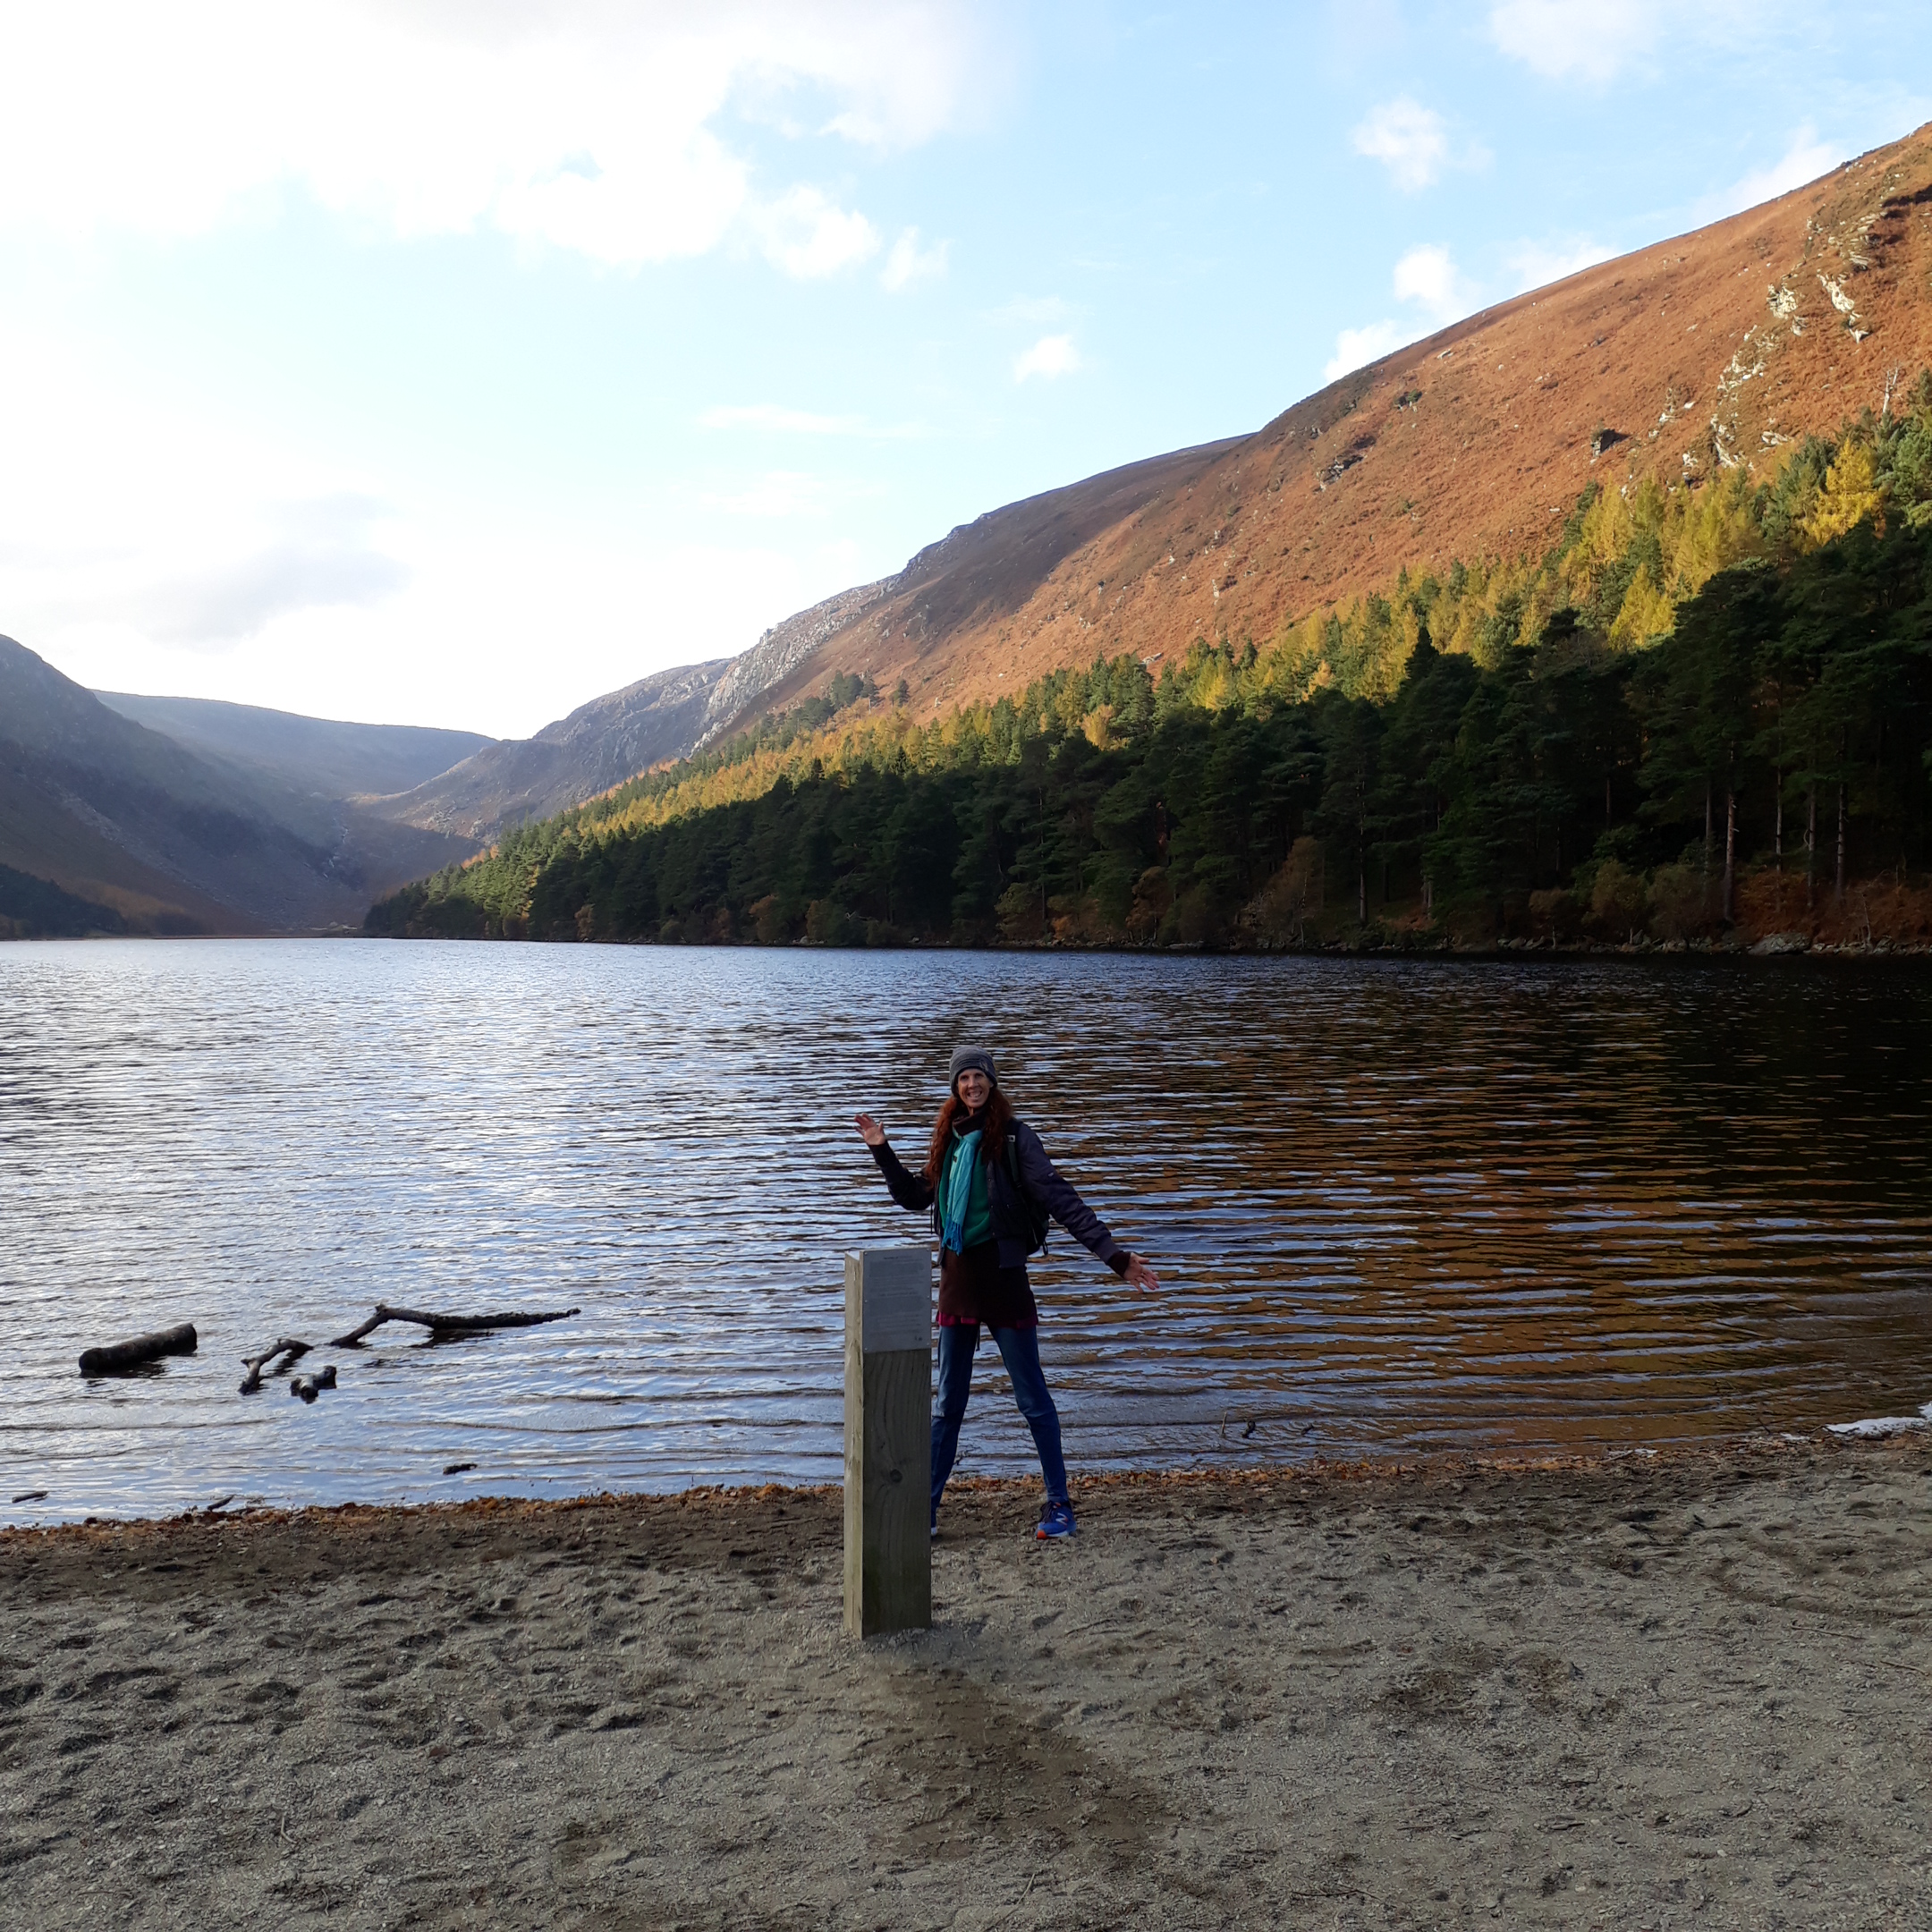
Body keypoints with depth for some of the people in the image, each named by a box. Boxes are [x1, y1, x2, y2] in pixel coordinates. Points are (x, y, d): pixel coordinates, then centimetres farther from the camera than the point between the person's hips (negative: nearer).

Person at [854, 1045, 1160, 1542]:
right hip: (957, 1277, 6)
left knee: (1032, 1397, 3)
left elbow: (1061, 1200, -15)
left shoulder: (1013, 1136, -9)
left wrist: (1113, 1253, -23)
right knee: (947, 1403, 13)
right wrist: (881, 1149, 17)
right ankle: (925, 1510, 21)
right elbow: (915, 1196, 24)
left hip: (1002, 1276, -5)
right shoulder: (948, 1137, 9)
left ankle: (1059, 1506, 14)